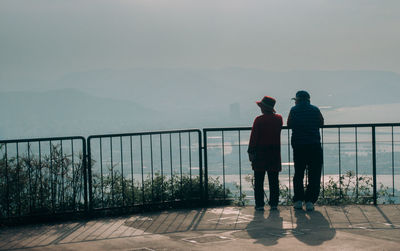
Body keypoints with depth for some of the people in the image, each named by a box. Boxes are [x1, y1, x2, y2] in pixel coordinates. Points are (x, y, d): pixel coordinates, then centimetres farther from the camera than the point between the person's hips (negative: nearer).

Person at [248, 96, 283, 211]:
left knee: (259, 181, 3)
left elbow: (254, 137, -11)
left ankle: (259, 204, 1)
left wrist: (251, 152, -7)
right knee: (274, 180, 9)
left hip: (261, 151, -4)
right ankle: (274, 204, 9)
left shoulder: (259, 120, -10)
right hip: (275, 152, 4)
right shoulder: (278, 118, 3)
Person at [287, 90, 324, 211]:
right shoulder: (315, 109, 2)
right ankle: (309, 201, -1)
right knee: (314, 175, 4)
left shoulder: (294, 110, 1)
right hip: (314, 145, -1)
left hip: (298, 146, 1)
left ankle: (298, 200, 11)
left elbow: (289, 124, 9)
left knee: (298, 174, 13)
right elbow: (321, 123, 14)